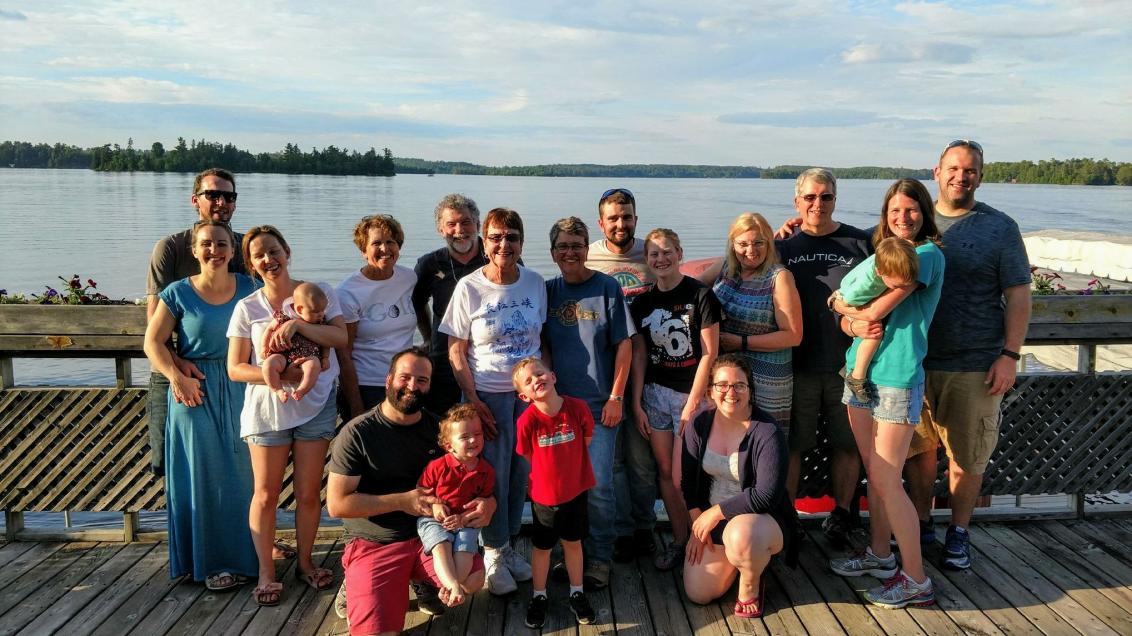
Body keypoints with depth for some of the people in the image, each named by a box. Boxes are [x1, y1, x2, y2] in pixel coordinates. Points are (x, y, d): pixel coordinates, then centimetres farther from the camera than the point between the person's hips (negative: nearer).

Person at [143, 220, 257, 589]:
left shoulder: (248, 288, 2)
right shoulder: (179, 293, -5)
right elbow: (153, 342, -4)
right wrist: (177, 376, -19)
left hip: (240, 390, 3)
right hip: (195, 392, -2)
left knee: (241, 472, 9)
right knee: (204, 475, 4)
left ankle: (244, 553, 24)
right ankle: (211, 562, 16)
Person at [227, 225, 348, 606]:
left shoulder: (318, 292, 0)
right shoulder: (247, 308, 0)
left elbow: (340, 337, -13)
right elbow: (235, 368, -1)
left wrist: (298, 323, -24)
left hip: (315, 405, 0)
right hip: (267, 408, 0)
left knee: (309, 493, 9)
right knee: (266, 495, 5)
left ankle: (305, 563, 28)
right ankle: (266, 572, 21)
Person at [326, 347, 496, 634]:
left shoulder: (438, 427, 4)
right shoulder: (357, 433, -10)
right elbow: (337, 504, -13)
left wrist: (489, 502, -11)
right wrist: (402, 501, -17)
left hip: (428, 534, 4)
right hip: (374, 545, -4)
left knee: (474, 578, -22)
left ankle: (423, 584, 11)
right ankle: (357, 586, 11)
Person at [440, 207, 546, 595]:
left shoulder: (535, 283, 1)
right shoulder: (469, 287, -8)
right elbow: (456, 352, -5)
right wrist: (472, 400, -10)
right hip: (488, 394, -3)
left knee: (522, 472, 9)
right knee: (493, 475, 3)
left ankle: (507, 544, 29)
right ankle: (494, 554, 22)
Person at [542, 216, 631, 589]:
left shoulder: (606, 288, -5)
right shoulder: (548, 291, 6)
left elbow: (623, 345, -4)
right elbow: (543, 345, 11)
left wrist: (616, 397, -7)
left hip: (599, 405, -3)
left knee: (598, 486, -2)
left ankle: (599, 558, 14)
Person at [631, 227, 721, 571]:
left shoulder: (700, 295, -8)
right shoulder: (643, 302, 7)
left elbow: (709, 353, -10)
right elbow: (639, 355, 9)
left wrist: (692, 403, -12)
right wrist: (637, 403, 4)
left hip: (691, 394, -5)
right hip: (655, 393, 5)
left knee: (683, 476, -5)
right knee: (665, 472, 9)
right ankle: (679, 540, 23)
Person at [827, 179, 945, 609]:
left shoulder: (928, 254, -8)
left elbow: (879, 308, -17)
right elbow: (847, 318, 10)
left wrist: (842, 304, 2)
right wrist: (856, 325, -13)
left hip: (898, 378, -7)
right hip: (860, 373, 7)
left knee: (886, 480, -4)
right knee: (873, 472, 15)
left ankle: (916, 580, 7)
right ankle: (880, 554, 31)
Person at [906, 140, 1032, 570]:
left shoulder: (1000, 228, 0)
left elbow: (1018, 296, -1)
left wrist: (1009, 356, -9)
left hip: (975, 365, -2)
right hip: (916, 360, 2)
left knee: (966, 456, 7)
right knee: (919, 447, 12)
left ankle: (958, 534, 23)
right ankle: (921, 523, 29)